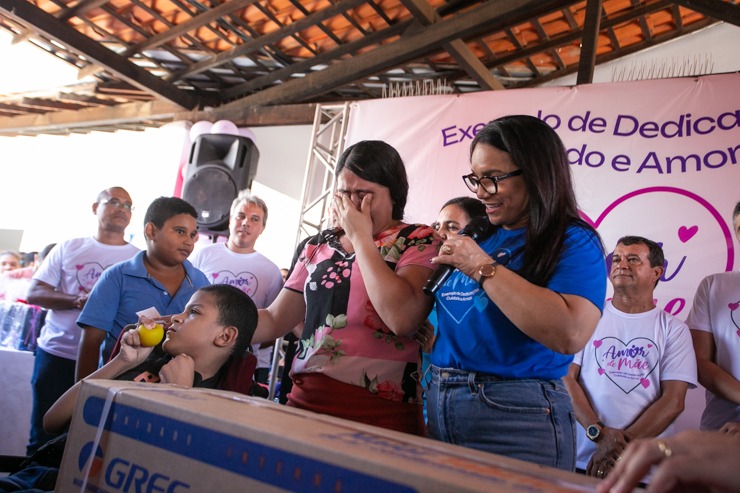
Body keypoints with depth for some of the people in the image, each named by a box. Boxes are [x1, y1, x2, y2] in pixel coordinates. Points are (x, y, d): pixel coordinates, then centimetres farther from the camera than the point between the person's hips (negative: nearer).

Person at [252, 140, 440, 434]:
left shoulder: (419, 241, -3)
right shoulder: (319, 246, 12)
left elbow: (403, 320, -21)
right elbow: (275, 320, 15)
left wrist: (361, 239, -12)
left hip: (378, 410, -4)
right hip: (305, 399, 5)